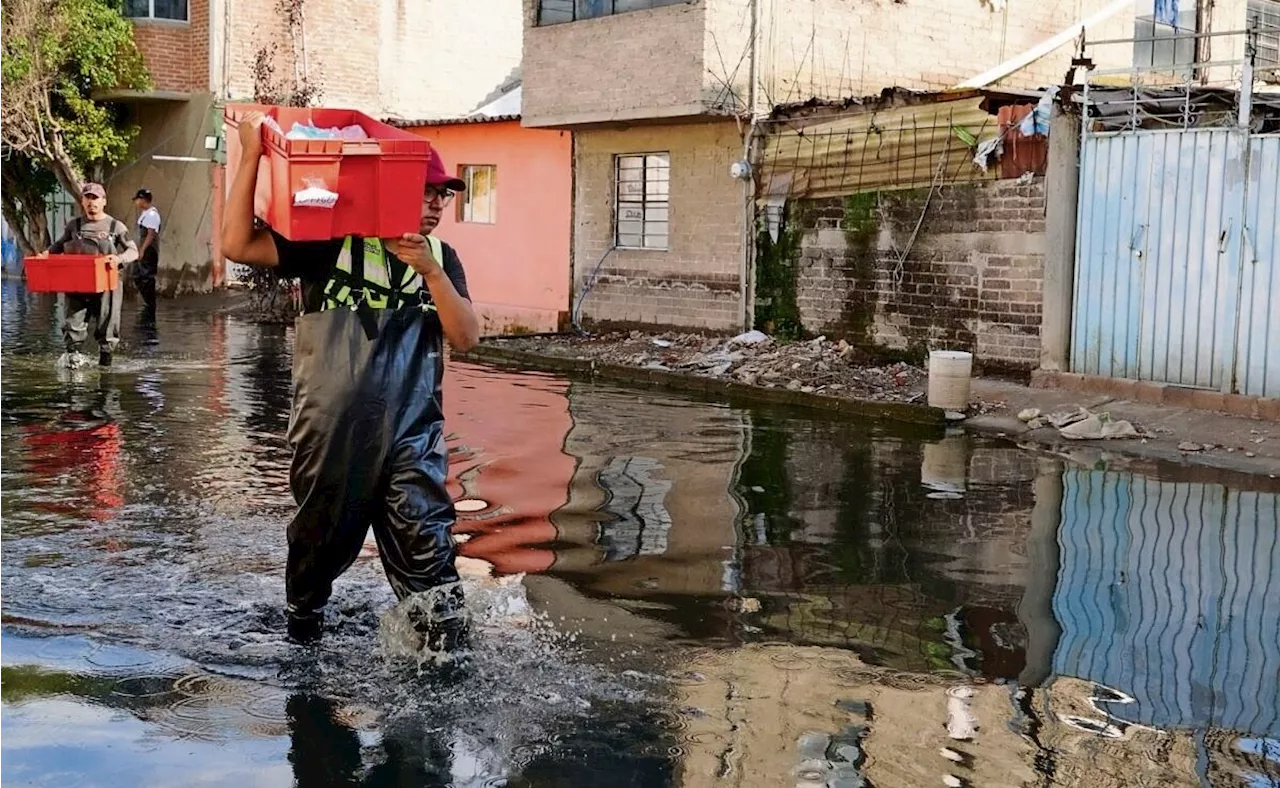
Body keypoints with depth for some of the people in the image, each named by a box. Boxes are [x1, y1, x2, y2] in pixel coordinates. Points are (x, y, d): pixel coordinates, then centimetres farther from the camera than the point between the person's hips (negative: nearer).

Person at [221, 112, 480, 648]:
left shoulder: (440, 259, 11)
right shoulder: (330, 243, -1)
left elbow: (466, 338, 0)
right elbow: (237, 244, -9)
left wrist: (430, 272, -13)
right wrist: (251, 156, -12)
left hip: (412, 432, 2)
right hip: (331, 432, -1)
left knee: (428, 554, -12)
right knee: (319, 544, 16)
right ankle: (302, 640, 39)